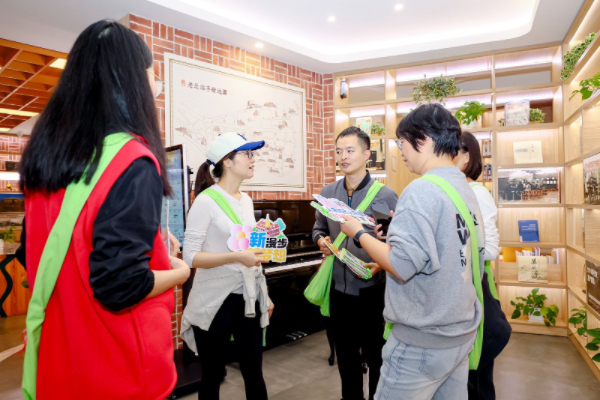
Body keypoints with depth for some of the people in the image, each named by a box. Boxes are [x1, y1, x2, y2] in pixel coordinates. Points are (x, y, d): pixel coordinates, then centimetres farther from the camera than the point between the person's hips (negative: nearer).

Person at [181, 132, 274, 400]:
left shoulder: (246, 201, 8)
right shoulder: (206, 200, -13)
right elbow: (190, 256, -16)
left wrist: (265, 295, 16)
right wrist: (236, 257, -28)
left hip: (248, 298, 6)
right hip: (216, 300, -6)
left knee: (254, 373, 13)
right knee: (212, 375, 11)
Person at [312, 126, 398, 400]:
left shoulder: (386, 196, -12)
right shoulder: (327, 193, 2)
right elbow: (318, 229, 14)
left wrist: (380, 265, -25)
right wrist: (321, 241, -7)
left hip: (372, 289, -4)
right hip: (339, 287, 5)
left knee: (375, 354, 14)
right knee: (345, 354, 21)